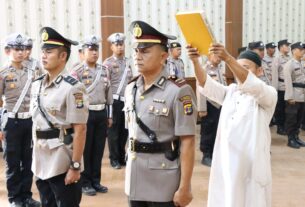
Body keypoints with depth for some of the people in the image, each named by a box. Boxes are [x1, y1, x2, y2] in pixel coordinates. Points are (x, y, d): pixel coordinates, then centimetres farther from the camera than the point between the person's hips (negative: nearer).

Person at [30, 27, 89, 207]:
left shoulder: (73, 87, -15)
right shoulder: (37, 85, 6)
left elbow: (80, 130, -16)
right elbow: (35, 123, 14)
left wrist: (75, 166, -18)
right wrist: (35, 159, 13)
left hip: (63, 165, -7)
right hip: (41, 163, 7)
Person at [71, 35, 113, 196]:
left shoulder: (104, 70, 10)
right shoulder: (77, 72, -8)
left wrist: (109, 115, 13)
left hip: (101, 114, 5)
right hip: (85, 113, -5)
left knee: (99, 149, 11)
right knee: (85, 150, 5)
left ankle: (95, 180, 24)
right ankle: (85, 183, 16)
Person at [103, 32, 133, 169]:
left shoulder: (128, 62, 13)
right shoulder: (108, 63, -5)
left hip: (127, 100, 5)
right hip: (115, 101, -5)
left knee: (124, 130, 10)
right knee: (113, 131, 3)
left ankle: (122, 156, 22)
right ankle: (114, 158, 13)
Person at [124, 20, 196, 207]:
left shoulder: (179, 91, -14)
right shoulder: (131, 89, 5)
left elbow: (187, 143, -14)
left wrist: (184, 187, -15)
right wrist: (130, 170, 14)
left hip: (165, 184, -5)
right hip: (135, 181, 6)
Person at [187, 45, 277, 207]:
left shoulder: (268, 93, -4)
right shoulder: (229, 92, 10)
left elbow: (251, 85, -26)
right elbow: (206, 85, -7)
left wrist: (228, 58, -40)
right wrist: (195, 61, -26)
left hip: (251, 162, -4)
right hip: (225, 160, 4)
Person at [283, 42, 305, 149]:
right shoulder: (289, 64, -9)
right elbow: (288, 82, -15)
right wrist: (290, 97, -19)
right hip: (294, 96, -8)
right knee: (291, 118, -1)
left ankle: (296, 137, 22)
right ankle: (291, 139, 6)